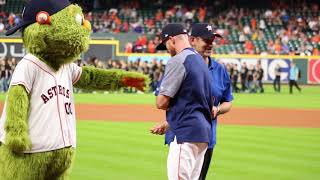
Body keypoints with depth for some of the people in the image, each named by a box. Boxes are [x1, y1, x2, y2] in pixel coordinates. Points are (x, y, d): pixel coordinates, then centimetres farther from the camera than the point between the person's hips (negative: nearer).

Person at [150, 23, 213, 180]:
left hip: (186, 133, -10)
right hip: (203, 132, 10)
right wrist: (167, 124, 27)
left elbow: (161, 102, -14)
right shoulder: (200, 61, 18)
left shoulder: (178, 61, -11)